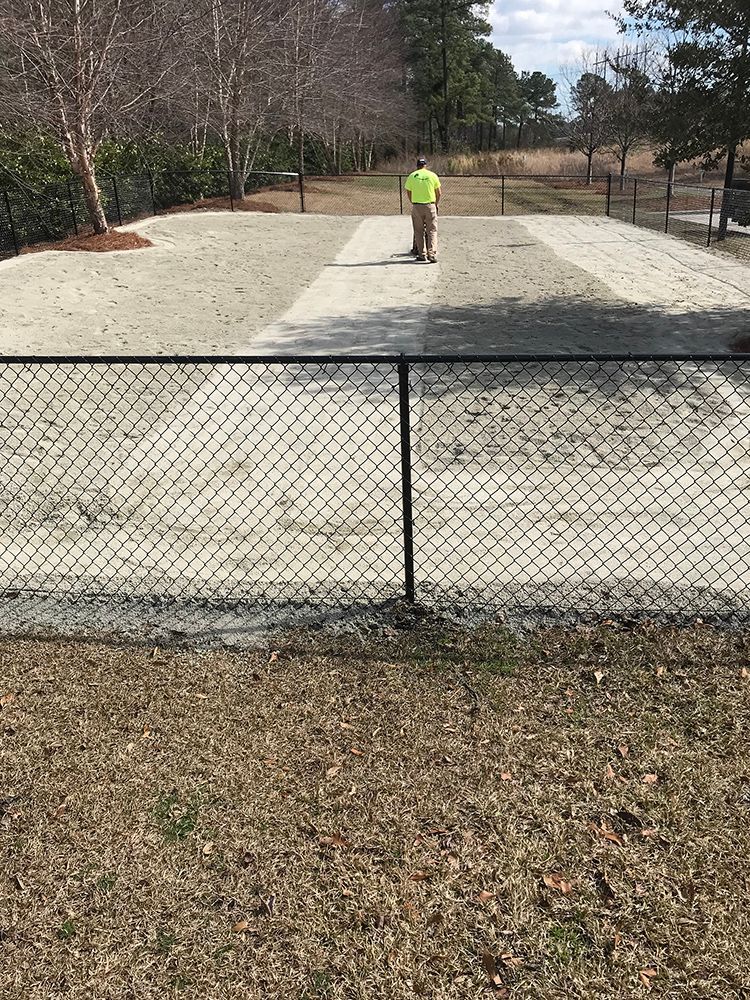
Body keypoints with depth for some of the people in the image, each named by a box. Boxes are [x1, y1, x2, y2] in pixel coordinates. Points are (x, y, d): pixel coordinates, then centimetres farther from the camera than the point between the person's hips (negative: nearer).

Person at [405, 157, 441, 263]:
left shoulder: (411, 176, 2)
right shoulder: (432, 175, 1)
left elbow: (408, 193, 7)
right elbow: (438, 193, 6)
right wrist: (436, 204, 21)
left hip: (416, 206, 1)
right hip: (430, 205, -1)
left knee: (419, 231, 10)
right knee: (432, 231, 3)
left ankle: (422, 255, 12)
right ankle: (432, 255, -7)